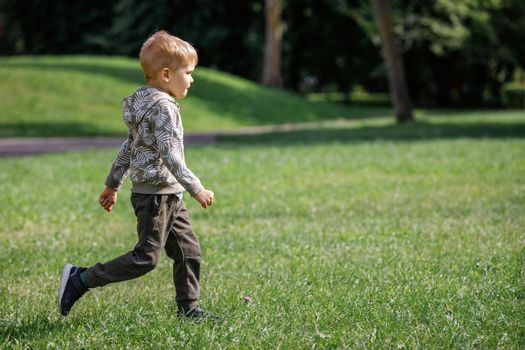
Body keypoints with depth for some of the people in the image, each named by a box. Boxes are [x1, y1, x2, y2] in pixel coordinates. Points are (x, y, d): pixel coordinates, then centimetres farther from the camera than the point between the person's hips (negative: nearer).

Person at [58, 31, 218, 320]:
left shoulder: (145, 105, 14)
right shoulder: (163, 107, -17)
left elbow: (127, 149, 20)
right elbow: (171, 156, -24)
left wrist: (112, 184, 26)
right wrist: (196, 189, -22)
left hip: (169, 197, 10)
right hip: (156, 194, -10)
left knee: (189, 251, 11)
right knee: (146, 257, -8)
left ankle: (188, 307, 18)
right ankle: (79, 280, -3)